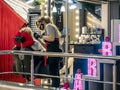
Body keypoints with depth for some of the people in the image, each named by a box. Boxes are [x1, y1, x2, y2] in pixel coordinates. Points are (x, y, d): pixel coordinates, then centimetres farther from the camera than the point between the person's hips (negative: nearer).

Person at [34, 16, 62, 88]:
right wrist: (38, 38, 20)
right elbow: (47, 46, 23)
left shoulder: (49, 26, -1)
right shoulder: (49, 27, 27)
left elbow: (52, 38, -20)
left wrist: (41, 36, -8)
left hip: (53, 52, -10)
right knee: (55, 74, 13)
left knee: (53, 73, -10)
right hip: (53, 52, 10)